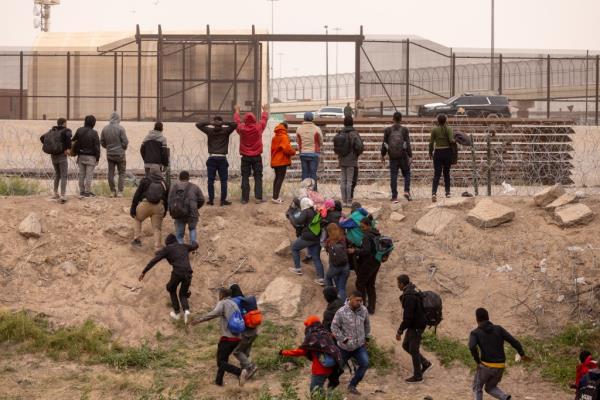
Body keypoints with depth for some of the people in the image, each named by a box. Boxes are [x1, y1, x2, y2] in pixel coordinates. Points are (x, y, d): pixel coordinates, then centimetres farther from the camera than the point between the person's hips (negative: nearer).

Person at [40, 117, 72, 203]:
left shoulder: (52, 131, 13)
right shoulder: (66, 130, -5)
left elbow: (42, 138, 10)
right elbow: (68, 136, -28)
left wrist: (49, 146, 11)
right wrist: (68, 148, -20)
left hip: (53, 156, 6)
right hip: (62, 155, -6)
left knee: (57, 174, 24)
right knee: (64, 176, -4)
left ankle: (55, 193, 27)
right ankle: (62, 196, -16)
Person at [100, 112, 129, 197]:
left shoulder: (105, 129, 2)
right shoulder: (120, 128, -12)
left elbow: (102, 142, 7)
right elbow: (125, 142, -12)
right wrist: (124, 148, 9)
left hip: (109, 154, 4)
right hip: (120, 154, -4)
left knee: (111, 173, 8)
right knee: (122, 173, 5)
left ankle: (113, 191, 10)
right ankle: (120, 191, -1)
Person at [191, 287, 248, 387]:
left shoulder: (222, 303, -4)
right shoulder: (235, 305, 19)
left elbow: (215, 313, -24)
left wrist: (199, 320, -26)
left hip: (227, 338, -8)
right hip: (236, 338, 8)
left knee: (221, 363, -6)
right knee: (223, 359, 24)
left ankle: (240, 372, -27)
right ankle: (219, 381, 30)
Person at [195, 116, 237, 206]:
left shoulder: (210, 131, 2)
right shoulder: (225, 131, 0)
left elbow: (198, 125, 6)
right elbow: (235, 124, -4)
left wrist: (209, 123, -2)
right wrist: (224, 123, -7)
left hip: (212, 159, 1)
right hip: (222, 159, -1)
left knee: (210, 180, 5)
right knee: (223, 180, 2)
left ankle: (211, 200, 3)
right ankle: (223, 200, -2)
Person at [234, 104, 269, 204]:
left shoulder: (241, 128, -5)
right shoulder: (258, 127, -6)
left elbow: (236, 120, 16)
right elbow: (264, 118, 13)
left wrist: (237, 111, 36)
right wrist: (266, 110, 34)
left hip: (245, 157, 1)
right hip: (257, 156, -1)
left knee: (245, 177, 4)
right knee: (258, 177, 2)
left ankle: (244, 198, 0)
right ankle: (258, 197, -6)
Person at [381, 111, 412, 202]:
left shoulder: (388, 130, 0)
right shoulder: (404, 130, -4)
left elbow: (384, 143, 5)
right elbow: (408, 144, -7)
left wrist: (383, 155, 15)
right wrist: (410, 156, -5)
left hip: (392, 157, 1)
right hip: (403, 156, -1)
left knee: (393, 177, 4)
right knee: (406, 174, 14)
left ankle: (394, 197, 2)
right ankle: (406, 191, -5)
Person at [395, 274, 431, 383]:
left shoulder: (409, 296, -26)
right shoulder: (413, 291, 7)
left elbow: (407, 317, -27)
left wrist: (400, 331, -20)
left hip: (416, 327, -10)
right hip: (413, 326, 10)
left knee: (413, 350, 2)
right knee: (406, 345, 18)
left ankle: (417, 376, 13)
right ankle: (425, 363, 25)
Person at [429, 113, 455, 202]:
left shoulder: (434, 130, -2)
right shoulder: (448, 129, -6)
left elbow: (431, 143, -2)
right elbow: (451, 140, -17)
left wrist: (430, 153, 11)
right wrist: (454, 140, 6)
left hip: (438, 152, 0)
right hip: (447, 152, 0)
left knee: (437, 174, -2)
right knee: (446, 173, 17)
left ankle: (434, 192, -21)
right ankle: (447, 192, 22)